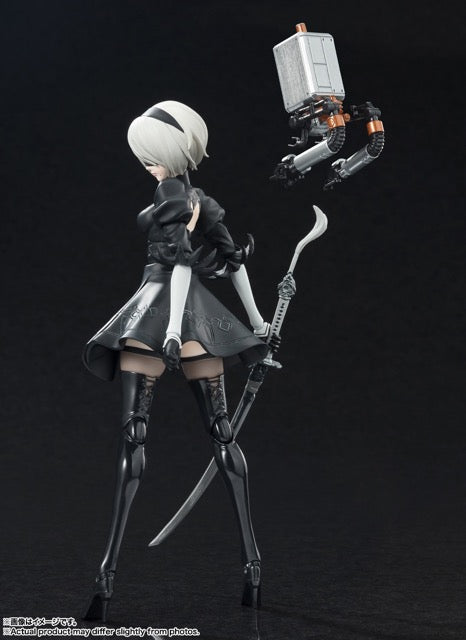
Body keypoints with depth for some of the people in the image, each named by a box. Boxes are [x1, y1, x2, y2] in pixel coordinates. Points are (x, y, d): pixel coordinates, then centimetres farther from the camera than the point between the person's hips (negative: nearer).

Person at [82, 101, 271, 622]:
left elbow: (180, 260, -17)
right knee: (219, 429, 6)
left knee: (133, 431, -12)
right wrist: (257, 320, 22)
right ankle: (251, 560, 8)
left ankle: (109, 570, -16)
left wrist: (172, 327, -24)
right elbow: (233, 261, 18)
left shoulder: (170, 193, -6)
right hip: (196, 313, 9)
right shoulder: (200, 200, 18)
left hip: (164, 305, -9)